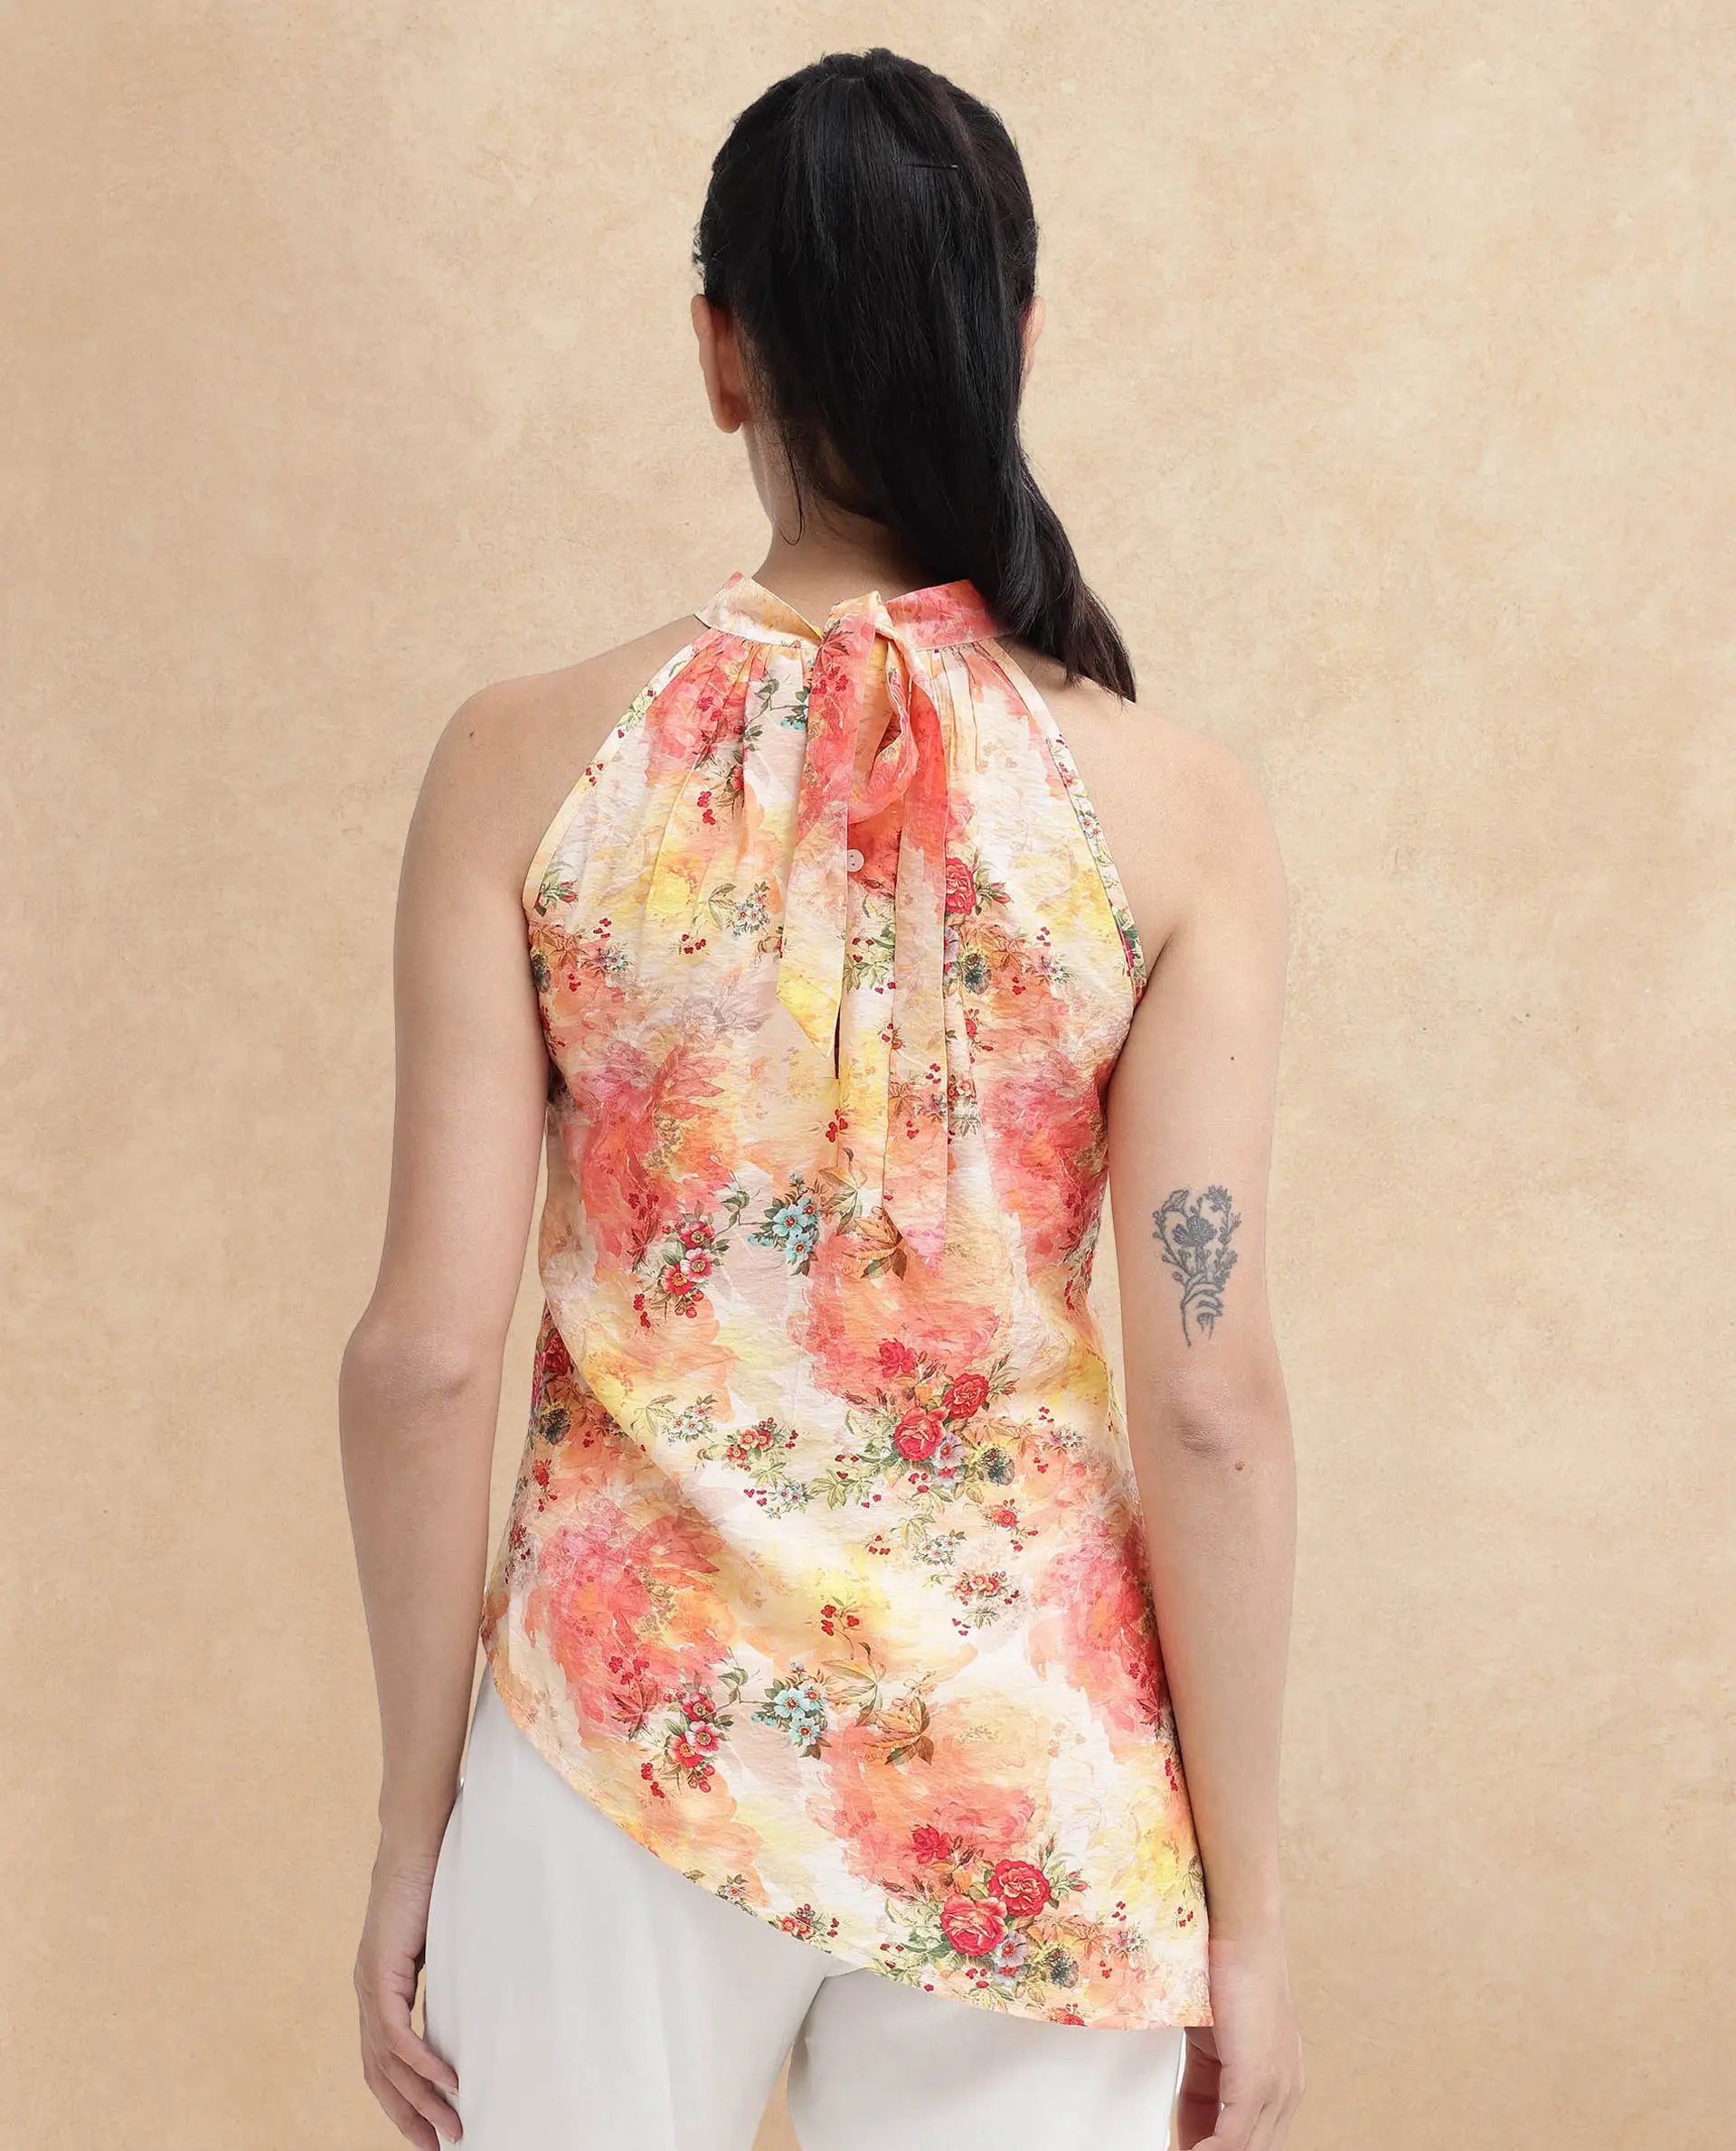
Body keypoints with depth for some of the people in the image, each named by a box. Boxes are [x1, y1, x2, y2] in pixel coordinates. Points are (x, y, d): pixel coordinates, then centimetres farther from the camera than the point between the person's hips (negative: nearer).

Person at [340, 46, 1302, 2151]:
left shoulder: (528, 764, -8)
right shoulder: (1173, 805, -8)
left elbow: (424, 1351, -9)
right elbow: (1209, 1401, -10)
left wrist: (412, 1824, 3)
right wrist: (1245, 1910, 0)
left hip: (628, 1731, 0)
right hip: (1029, 1769, 0)